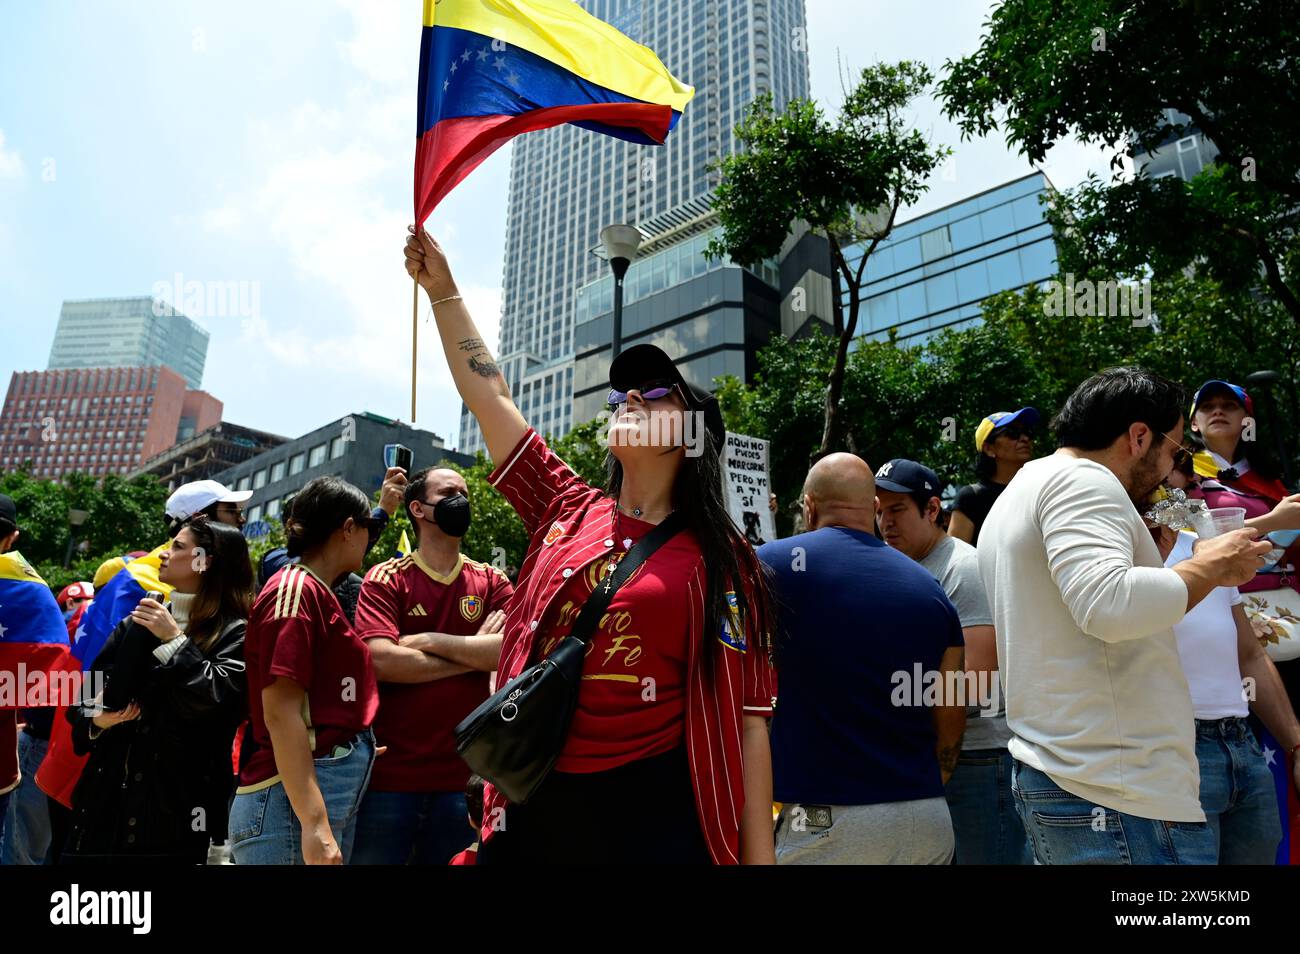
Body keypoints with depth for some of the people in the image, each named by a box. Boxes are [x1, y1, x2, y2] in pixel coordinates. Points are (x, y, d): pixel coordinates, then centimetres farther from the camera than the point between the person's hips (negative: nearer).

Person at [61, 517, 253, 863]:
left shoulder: (234, 633, -6)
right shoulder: (137, 623, 12)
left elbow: (218, 700, -21)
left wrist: (174, 640, -14)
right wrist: (95, 720, -6)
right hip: (107, 793, 5)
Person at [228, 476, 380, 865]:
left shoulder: (317, 592, 15)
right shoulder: (297, 589, -12)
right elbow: (281, 712, -20)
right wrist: (314, 824, -24)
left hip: (337, 793, 9)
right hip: (297, 800, -9)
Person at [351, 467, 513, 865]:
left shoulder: (492, 582, 6)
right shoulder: (385, 579, -2)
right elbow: (381, 661, -17)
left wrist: (428, 640, -13)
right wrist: (476, 654, -10)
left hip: (462, 777, 2)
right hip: (389, 775, -2)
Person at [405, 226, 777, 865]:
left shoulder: (717, 561, -4)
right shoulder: (567, 512, 7)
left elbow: (745, 719, -6)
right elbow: (489, 394, 9)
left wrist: (758, 857, -9)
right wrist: (441, 287, 10)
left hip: (650, 810, -4)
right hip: (528, 802, 4)